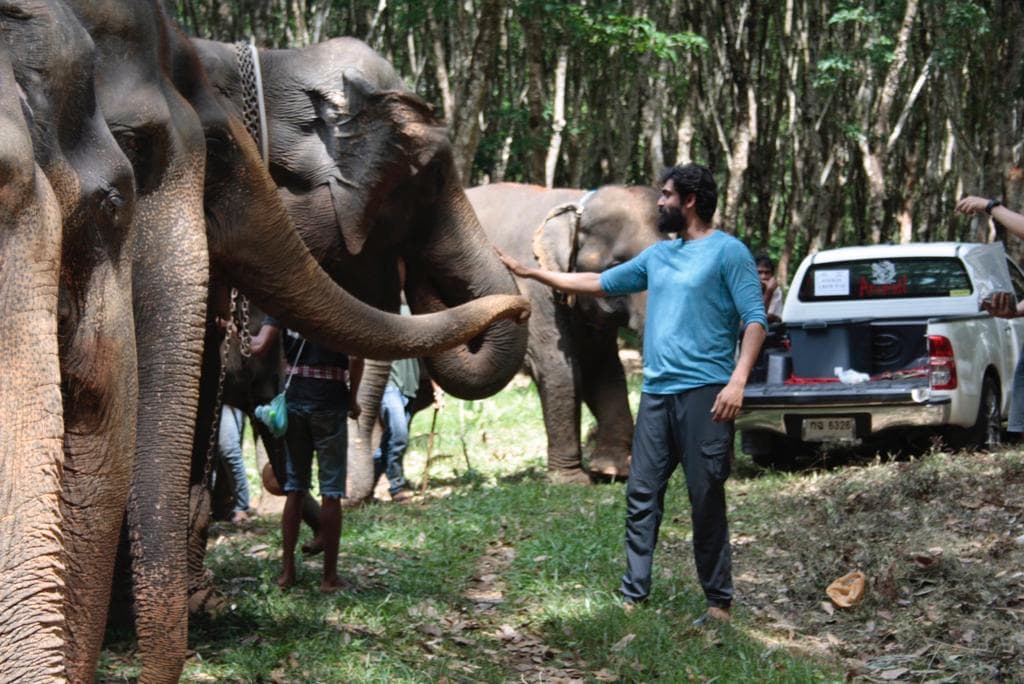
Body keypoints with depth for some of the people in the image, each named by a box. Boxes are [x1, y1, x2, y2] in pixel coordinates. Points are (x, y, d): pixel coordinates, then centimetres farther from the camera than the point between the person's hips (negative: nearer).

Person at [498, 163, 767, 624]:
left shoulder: (727, 252, -3)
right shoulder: (658, 255, 18)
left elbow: (755, 319, -9)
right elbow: (598, 284, 26)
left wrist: (737, 380, -20)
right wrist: (529, 273, 25)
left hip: (704, 392, -7)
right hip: (656, 392, 7)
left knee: (706, 499, -4)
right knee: (641, 495, 5)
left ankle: (719, 603, 3)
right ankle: (633, 595, 9)